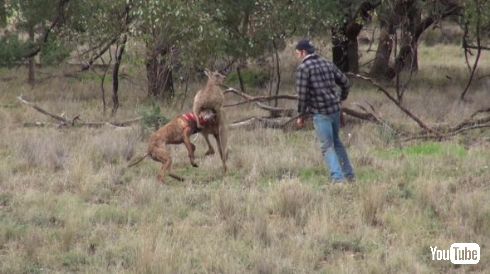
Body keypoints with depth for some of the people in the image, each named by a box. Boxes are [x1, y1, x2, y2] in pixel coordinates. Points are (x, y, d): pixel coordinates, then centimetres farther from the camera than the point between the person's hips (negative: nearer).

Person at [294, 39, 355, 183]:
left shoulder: (303, 68, -8)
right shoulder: (328, 64, 11)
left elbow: (302, 94, -13)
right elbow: (345, 82, 15)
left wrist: (301, 116, -2)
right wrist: (341, 98, 32)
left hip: (320, 112, -7)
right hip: (335, 109, 7)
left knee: (328, 147, -2)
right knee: (336, 142, 23)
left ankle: (338, 178, -12)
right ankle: (349, 175, 26)